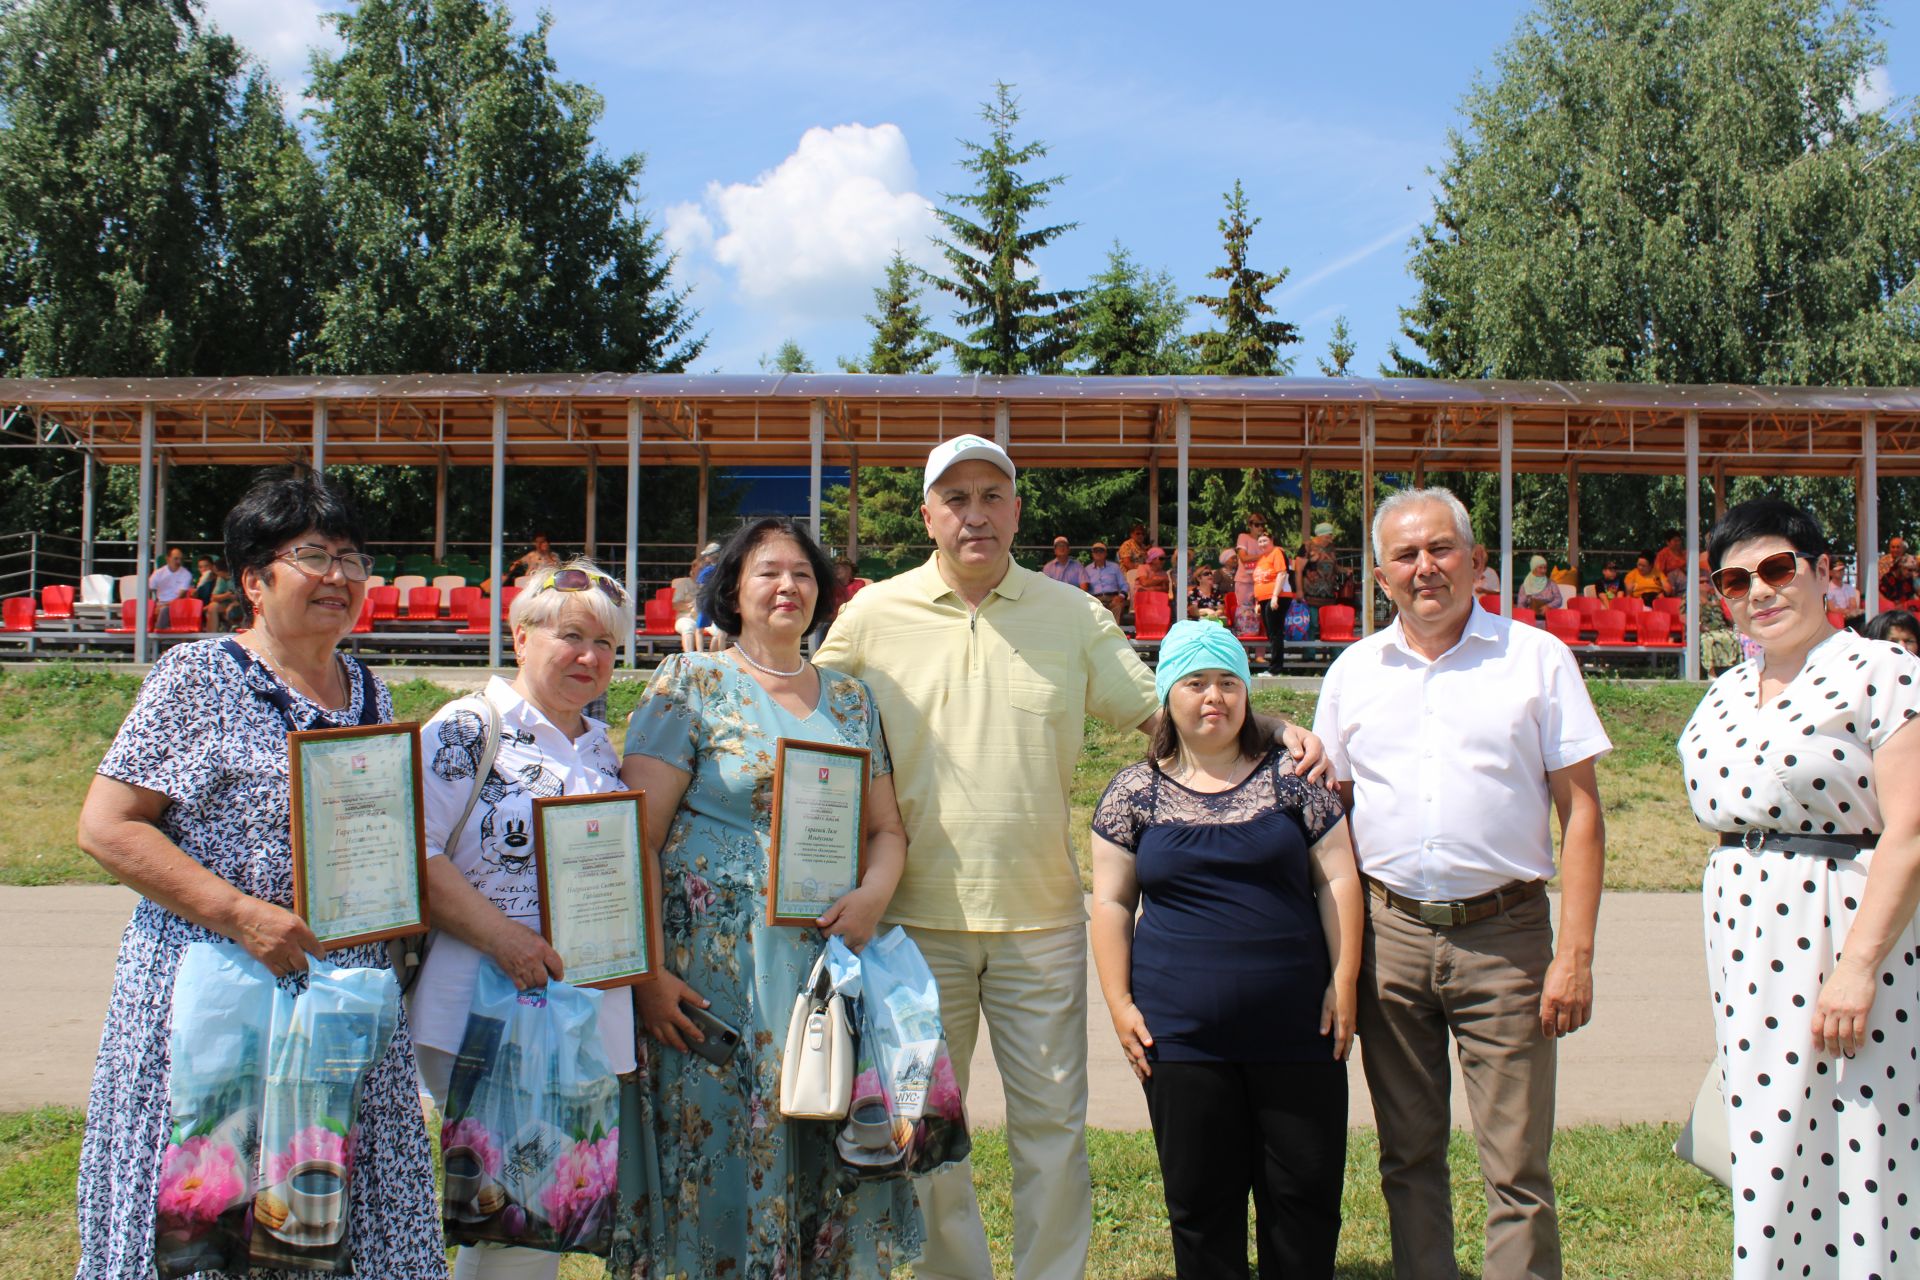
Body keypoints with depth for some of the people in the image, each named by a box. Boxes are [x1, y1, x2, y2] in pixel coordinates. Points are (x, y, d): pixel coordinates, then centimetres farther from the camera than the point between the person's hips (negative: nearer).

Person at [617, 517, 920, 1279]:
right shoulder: (691, 685, 0)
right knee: (722, 1156, -1)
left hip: (830, 965, 4)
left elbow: (886, 828, 16)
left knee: (827, 1155, 5)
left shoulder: (850, 697, 14)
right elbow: (635, 836, -6)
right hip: (717, 970, -4)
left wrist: (872, 897, -5)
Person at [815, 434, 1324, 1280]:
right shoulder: (873, 617, 1)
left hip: (1042, 920, 0)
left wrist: (1277, 731, -6)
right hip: (917, 918, 0)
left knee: (1052, 1123, 7)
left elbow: (1161, 706, 7)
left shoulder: (1073, 617, 4)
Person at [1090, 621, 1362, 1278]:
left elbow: (1338, 881, 5)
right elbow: (1110, 902, 6)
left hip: (1296, 1027, 0)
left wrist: (1342, 984, -1)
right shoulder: (1135, 792, 5)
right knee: (1200, 1198, 8)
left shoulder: (1291, 778, 4)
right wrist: (1120, 1002, -2)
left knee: (1308, 1188, 7)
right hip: (1182, 1034, 0)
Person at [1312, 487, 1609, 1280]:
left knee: (1516, 1169, -1)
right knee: (1408, 1156, 12)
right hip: (1389, 934, 3)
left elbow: (1581, 811, -1)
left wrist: (1575, 954, -8)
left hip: (1504, 936, -3)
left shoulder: (1536, 657, 1)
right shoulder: (1354, 672, 9)